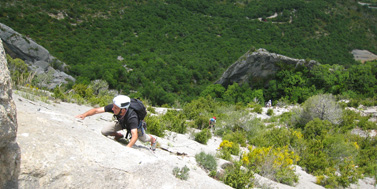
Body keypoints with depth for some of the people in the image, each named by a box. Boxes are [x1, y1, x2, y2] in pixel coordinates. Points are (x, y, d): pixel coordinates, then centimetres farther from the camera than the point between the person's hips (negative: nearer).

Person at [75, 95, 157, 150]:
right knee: (104, 131, -11)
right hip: (122, 123, 4)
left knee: (143, 139, 20)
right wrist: (84, 115, -50)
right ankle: (118, 135, 21)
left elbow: (135, 136, -54)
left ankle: (152, 139, 57)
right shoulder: (113, 107, -37)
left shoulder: (132, 117, -48)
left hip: (136, 125, -3)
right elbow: (97, 110, -34)